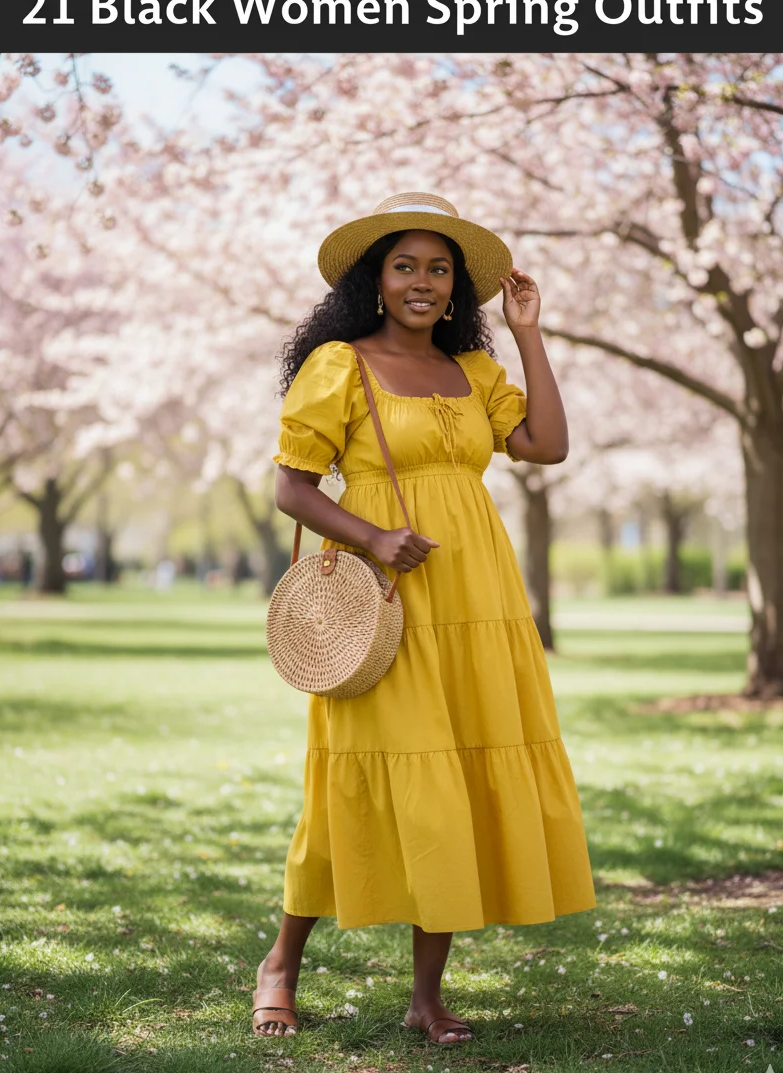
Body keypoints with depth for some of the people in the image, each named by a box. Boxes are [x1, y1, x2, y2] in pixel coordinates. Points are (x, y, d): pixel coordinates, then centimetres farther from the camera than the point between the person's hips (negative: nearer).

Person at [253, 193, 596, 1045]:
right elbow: (291, 487, -4)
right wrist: (371, 538, -18)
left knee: (461, 792, 2)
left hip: (477, 601, 5)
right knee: (370, 788, -3)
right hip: (386, 605, -5)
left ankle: (428, 996, 12)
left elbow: (548, 445, 3)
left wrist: (527, 334, 6)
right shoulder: (339, 365, -1)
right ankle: (281, 963, 18)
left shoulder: (473, 369, 15)